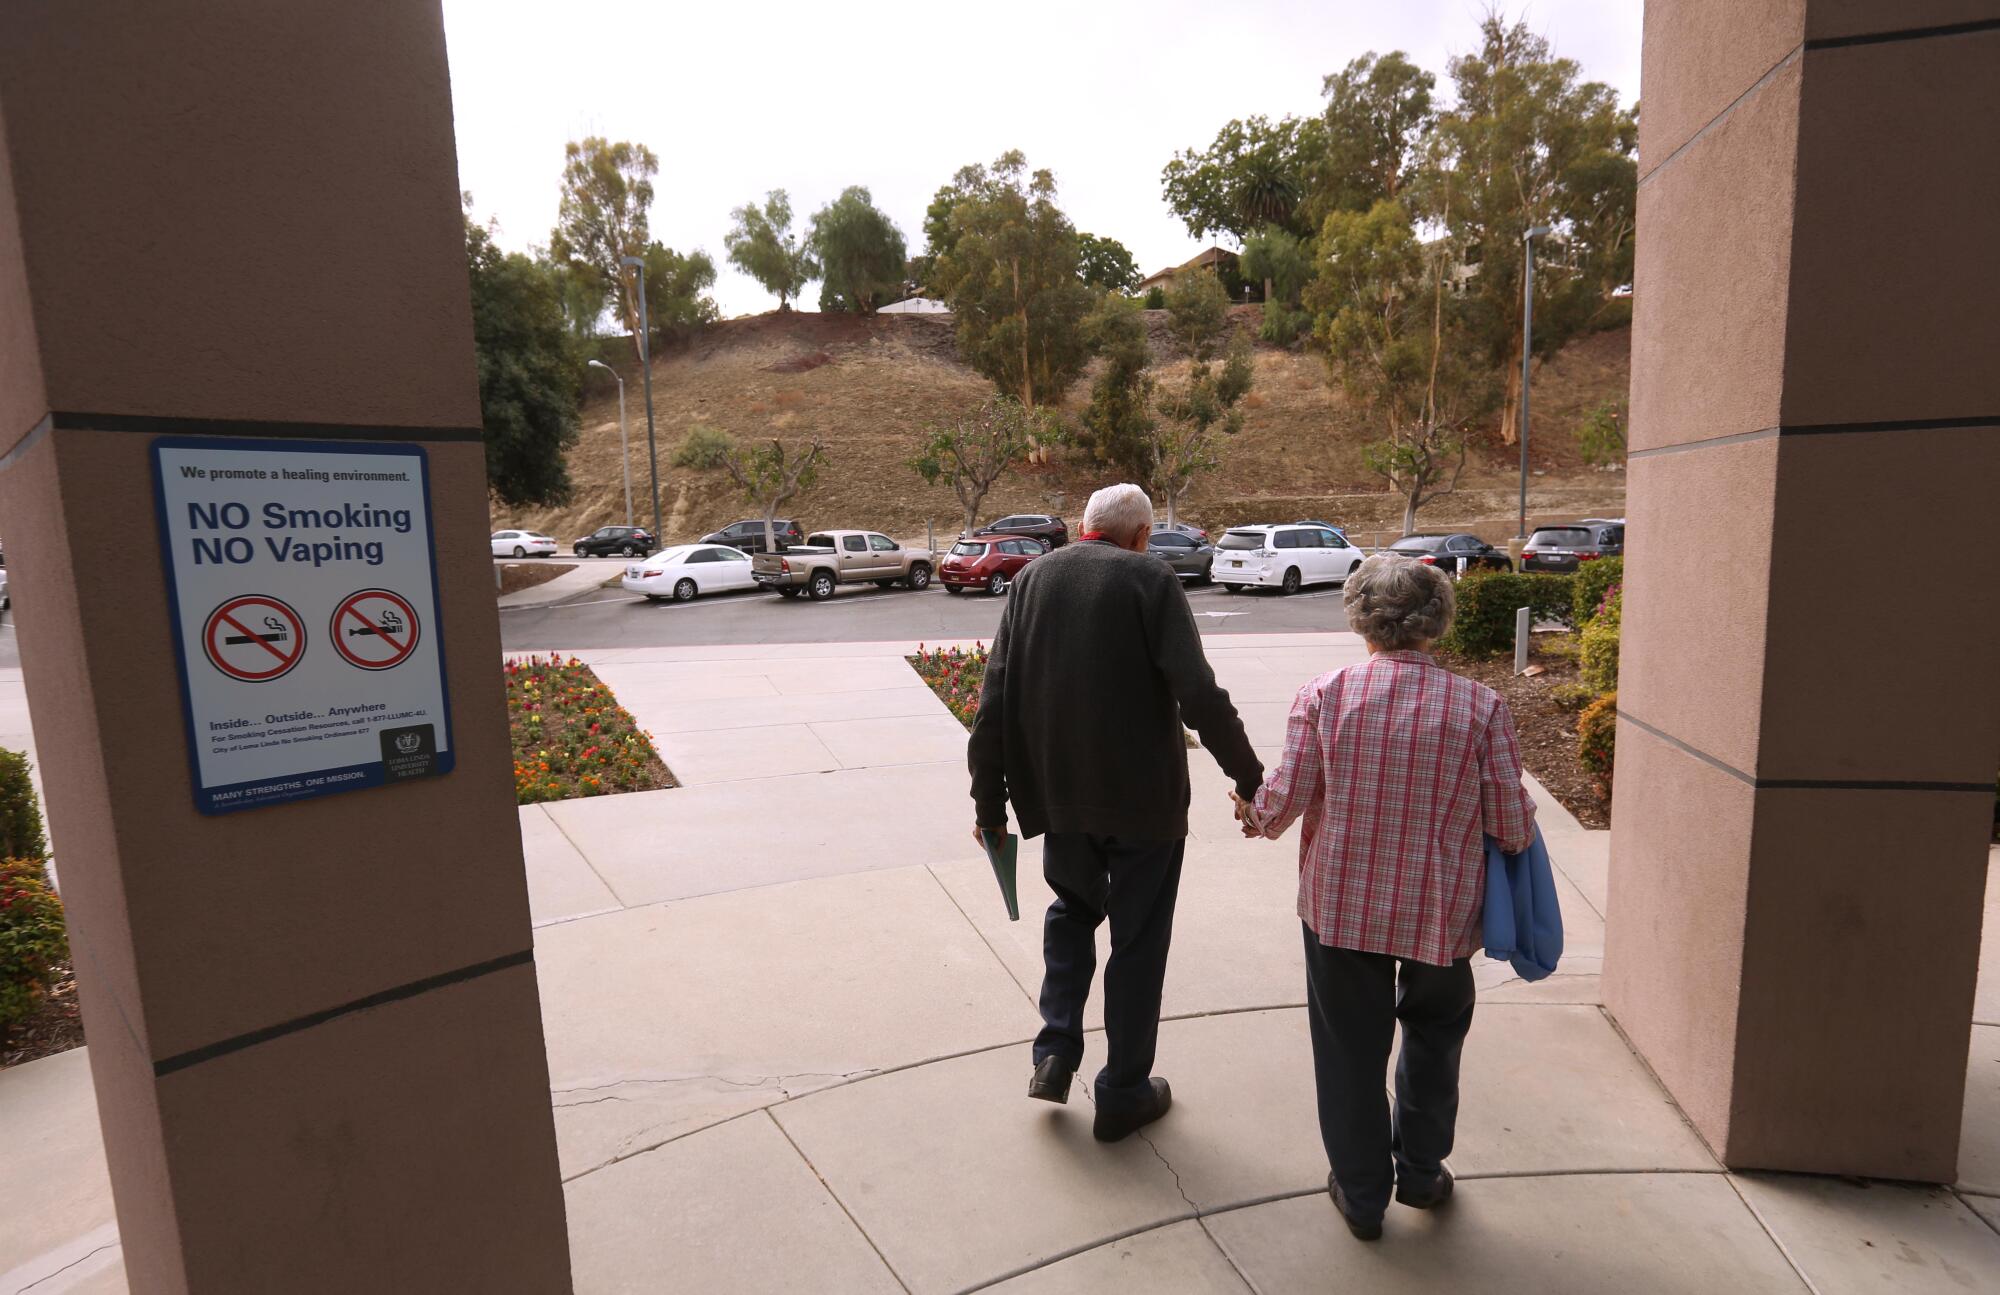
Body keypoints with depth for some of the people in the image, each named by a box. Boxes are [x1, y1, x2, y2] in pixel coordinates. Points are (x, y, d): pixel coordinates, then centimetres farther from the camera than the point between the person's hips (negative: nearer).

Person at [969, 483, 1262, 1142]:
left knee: (1072, 909, 28)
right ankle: (1124, 1094, 26)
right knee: (1138, 940, 13)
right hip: (1143, 796, -3)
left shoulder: (1031, 578, 3)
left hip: (1058, 793, 4)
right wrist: (1249, 778, -8)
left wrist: (989, 800, 6)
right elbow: (1199, 694, -18)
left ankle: (1055, 1053, 22)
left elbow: (994, 701, 0)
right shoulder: (1150, 579, -9)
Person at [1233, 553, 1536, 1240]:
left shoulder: (1323, 695, -13)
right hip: (1440, 911, 1)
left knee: (1350, 1048, 17)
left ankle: (1361, 1194, 33)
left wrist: (1255, 816, 11)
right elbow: (1513, 828, -8)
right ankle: (1420, 1172, 42)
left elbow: (1285, 799, -11)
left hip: (1339, 906, -1)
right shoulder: (1480, 706, -12)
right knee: (1433, 1037, 26)